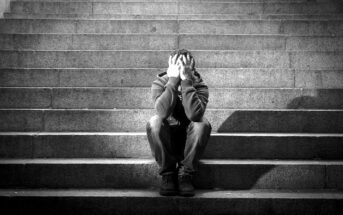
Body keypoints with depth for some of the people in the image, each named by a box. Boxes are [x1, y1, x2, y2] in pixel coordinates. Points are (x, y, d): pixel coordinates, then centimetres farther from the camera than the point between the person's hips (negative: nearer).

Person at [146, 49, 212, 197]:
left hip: (189, 139, 0)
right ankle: (168, 174, -17)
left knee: (203, 124, -30)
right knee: (154, 122, -31)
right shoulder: (160, 83, -11)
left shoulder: (199, 86, -12)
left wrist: (186, 81, -35)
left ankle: (186, 174, -18)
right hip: (166, 138, 0)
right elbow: (163, 112, -33)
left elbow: (194, 114, -34)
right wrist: (173, 80, -33)